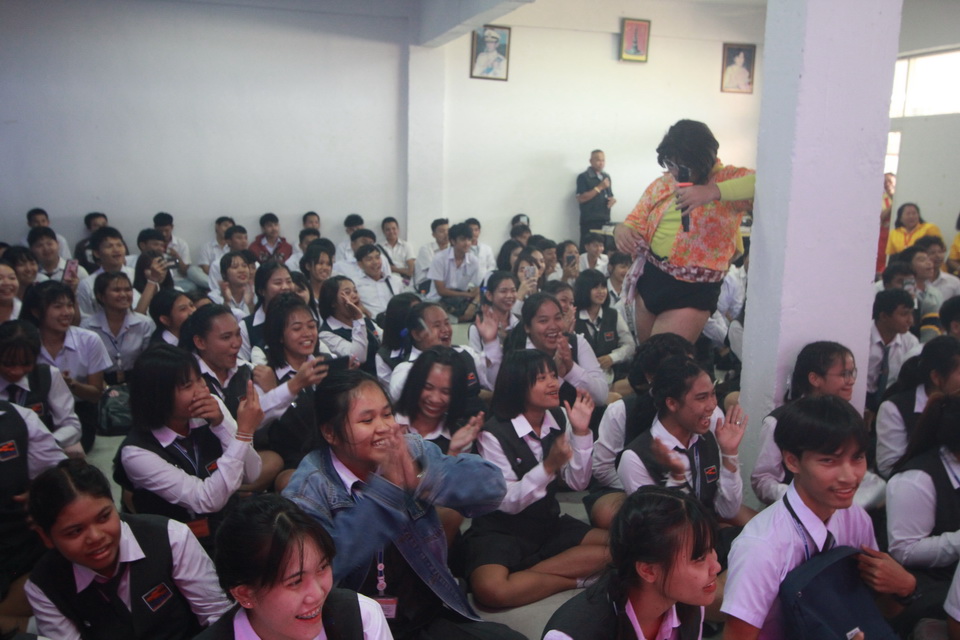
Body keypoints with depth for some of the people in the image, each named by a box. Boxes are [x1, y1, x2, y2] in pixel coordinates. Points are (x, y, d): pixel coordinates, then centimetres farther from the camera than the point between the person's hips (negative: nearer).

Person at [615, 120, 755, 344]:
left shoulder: (729, 179, -10)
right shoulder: (661, 184, 6)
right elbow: (635, 222, 8)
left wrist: (715, 191, -40)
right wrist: (623, 230, -17)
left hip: (693, 291, -6)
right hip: (649, 279, 6)